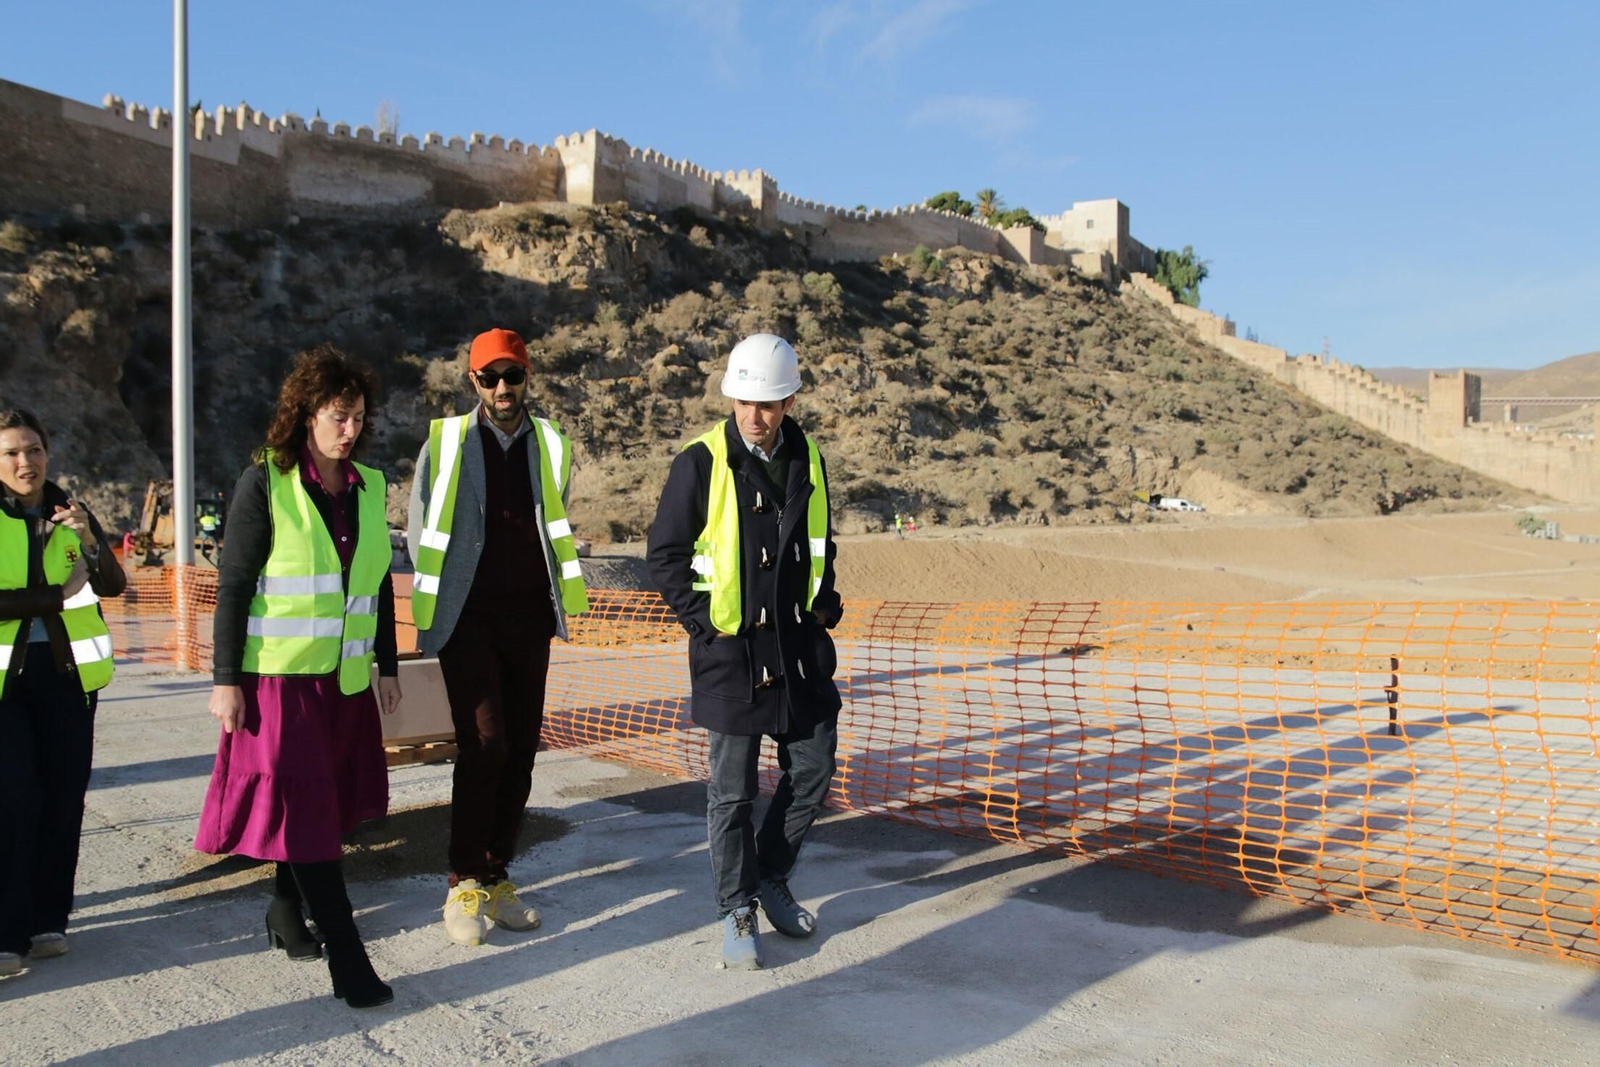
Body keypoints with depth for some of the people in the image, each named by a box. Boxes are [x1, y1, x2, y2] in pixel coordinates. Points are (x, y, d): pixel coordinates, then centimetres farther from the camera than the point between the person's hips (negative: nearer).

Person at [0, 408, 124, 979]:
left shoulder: (71, 513, 8)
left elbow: (113, 585, -5)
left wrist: (89, 539, -21)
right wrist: (59, 595, -13)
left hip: (66, 672, 3)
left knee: (63, 798, 3)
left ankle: (47, 920, 15)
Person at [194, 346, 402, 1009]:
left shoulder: (368, 486, 7)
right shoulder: (265, 482, -7)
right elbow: (233, 585, -7)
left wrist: (387, 665, 13)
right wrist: (226, 679, -10)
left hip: (346, 678, 5)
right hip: (280, 674, -5)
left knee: (329, 804, 13)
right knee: (305, 811, -4)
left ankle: (287, 915, 35)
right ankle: (348, 963, -1)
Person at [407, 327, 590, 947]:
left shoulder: (551, 446, 8)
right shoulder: (446, 443, 1)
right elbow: (419, 531, 9)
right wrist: (438, 602, 9)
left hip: (529, 621, 3)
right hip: (468, 619, -3)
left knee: (519, 752, 5)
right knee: (483, 746, -12)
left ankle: (495, 878, 18)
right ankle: (463, 884, 1)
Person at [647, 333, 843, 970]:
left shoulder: (807, 459, 7)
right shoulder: (702, 462, -9)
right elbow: (665, 554, -4)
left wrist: (825, 602, 10)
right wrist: (703, 624, -9)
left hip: (800, 644, 5)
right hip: (731, 649, -5)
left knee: (813, 771, 11)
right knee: (732, 790, 3)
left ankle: (770, 878, 32)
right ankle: (738, 912, 19)